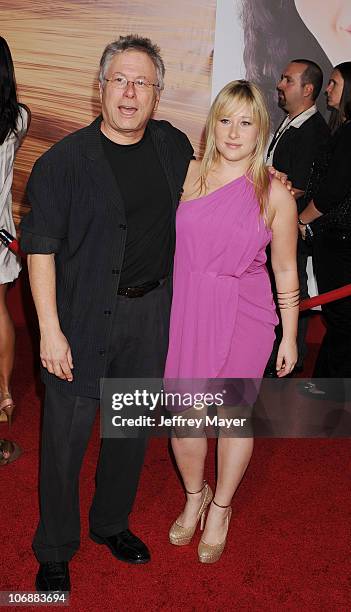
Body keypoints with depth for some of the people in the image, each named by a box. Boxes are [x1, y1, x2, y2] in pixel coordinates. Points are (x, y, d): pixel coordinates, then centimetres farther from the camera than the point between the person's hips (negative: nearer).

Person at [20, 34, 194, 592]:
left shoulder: (174, 146, 5)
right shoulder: (66, 159, -11)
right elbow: (41, 248, -12)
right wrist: (50, 330, -16)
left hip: (151, 310, 5)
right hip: (83, 316, -4)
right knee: (66, 435, 5)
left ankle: (111, 523, 41)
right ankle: (55, 550, 28)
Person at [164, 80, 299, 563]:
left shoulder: (275, 194, -3)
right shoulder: (187, 175, 1)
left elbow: (285, 270, 2)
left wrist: (290, 337, 4)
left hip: (243, 316, -1)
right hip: (184, 311, 2)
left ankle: (221, 508, 36)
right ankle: (194, 495, 37)